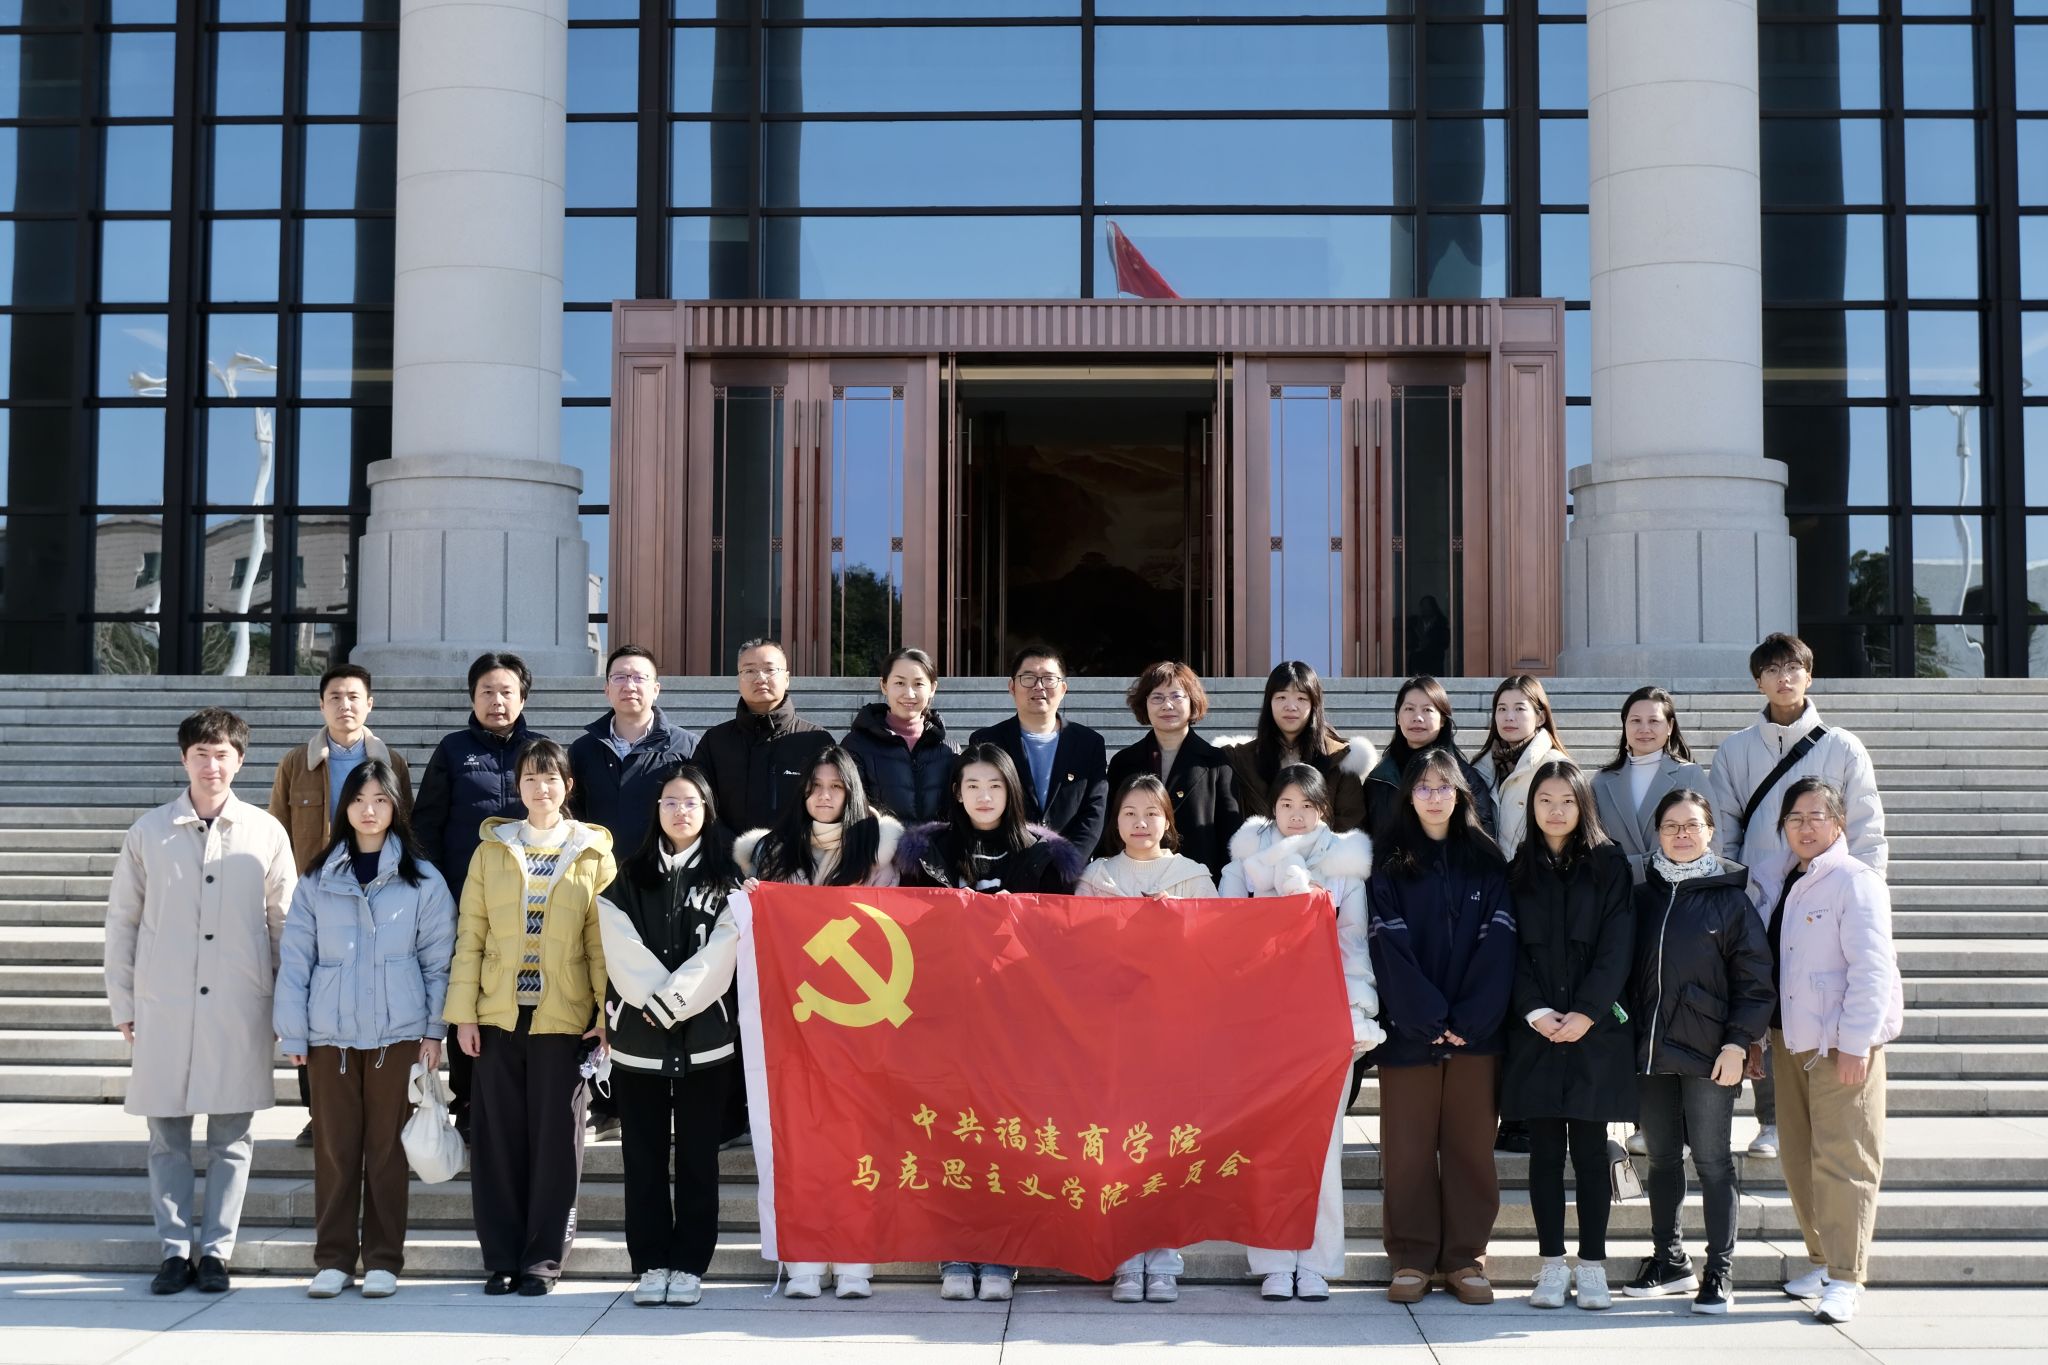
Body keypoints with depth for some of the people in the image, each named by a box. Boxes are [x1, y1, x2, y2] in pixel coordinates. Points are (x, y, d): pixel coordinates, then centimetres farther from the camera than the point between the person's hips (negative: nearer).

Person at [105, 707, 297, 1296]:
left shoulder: (266, 833, 3)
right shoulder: (148, 832, 4)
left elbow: (284, 921, 7)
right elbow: (122, 920, 9)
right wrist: (122, 1003, 7)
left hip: (240, 1006, -1)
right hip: (163, 1006, 1)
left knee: (231, 1135, 3)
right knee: (167, 1133, 4)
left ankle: (216, 1249, 12)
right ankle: (175, 1248, 13)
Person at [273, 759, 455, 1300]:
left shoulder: (422, 880, 2)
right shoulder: (317, 880, 5)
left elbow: (438, 959, 3)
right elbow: (295, 958, 5)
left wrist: (434, 1031, 0)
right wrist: (292, 1032, 0)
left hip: (397, 1032, -1)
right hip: (331, 1033, 1)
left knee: (388, 1147, 3)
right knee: (334, 1147, 4)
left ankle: (383, 1260, 12)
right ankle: (333, 1259, 13)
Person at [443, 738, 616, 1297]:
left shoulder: (594, 855, 5)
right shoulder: (491, 851, 10)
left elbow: (601, 941, 2)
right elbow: (469, 936, 7)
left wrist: (605, 1013, -6)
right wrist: (463, 1013, -1)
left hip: (563, 1017, -1)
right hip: (499, 1014, 2)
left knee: (555, 1136, 0)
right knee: (499, 1137, 3)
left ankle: (542, 1259, 9)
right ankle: (501, 1258, 12)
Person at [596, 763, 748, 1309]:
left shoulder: (727, 882, 5)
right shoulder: (628, 880, 9)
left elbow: (716, 961, -5)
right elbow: (625, 957, -1)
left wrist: (668, 1002, -12)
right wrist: (656, 1007, -12)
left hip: (705, 1038, -1)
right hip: (638, 1038, 1)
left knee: (697, 1155, 2)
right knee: (644, 1156, 3)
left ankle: (689, 1264, 8)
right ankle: (650, 1264, 9)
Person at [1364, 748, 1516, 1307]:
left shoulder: (1486, 862, 8)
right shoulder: (1389, 866, 4)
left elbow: (1496, 943, 0)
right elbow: (1390, 946, -4)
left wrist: (1470, 1020, -10)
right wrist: (1428, 1018, -13)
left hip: (1475, 1029, 1)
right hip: (1407, 1028, -1)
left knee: (1470, 1143, 3)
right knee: (1408, 1146, 1)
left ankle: (1465, 1257, 11)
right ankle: (1412, 1258, 9)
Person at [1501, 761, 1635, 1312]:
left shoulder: (1609, 865, 4)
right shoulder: (1519, 871, 9)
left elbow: (1617, 946, -3)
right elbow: (1513, 950, 4)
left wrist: (1586, 1013, -13)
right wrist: (1534, 1011, -10)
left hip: (1596, 1029, -1)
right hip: (1535, 1032, 1)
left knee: (1590, 1148, 1)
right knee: (1545, 1149, 3)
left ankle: (1592, 1266, 7)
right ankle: (1552, 1266, 8)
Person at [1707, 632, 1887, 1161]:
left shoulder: (1842, 748, 5)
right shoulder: (1735, 751, 8)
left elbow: (1867, 833, 4)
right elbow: (1723, 833, 9)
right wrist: (1736, 893, -2)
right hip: (1760, 907, 1)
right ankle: (1771, 1123, 11)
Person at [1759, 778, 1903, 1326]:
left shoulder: (1855, 881, -9)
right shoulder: (1784, 883, 14)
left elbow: (1872, 969, -14)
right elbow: (1763, 965, 17)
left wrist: (1855, 1044, -18)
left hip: (1843, 1043, -7)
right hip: (1791, 1039, 7)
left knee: (1842, 1158, -6)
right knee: (1797, 1156, 10)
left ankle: (1845, 1279, -2)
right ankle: (1822, 1260, 22)